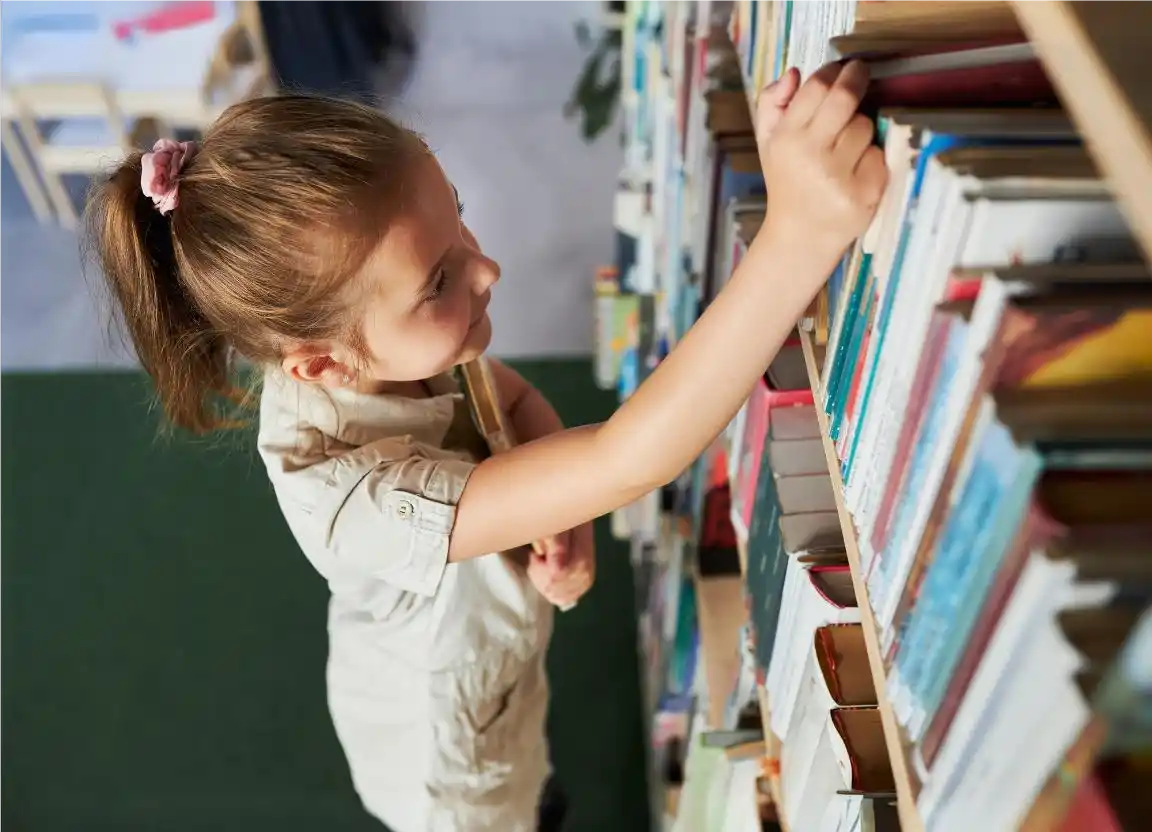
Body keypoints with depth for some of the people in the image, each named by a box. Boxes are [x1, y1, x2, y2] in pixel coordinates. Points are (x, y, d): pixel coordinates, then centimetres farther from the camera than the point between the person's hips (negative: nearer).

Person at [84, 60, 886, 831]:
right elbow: (623, 462, -56)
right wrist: (800, 233, -65)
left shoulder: (385, 345, -26)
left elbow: (518, 397, -7)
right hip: (445, 732, -6)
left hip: (492, 656, 6)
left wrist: (563, 520, -27)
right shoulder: (351, 493, -47)